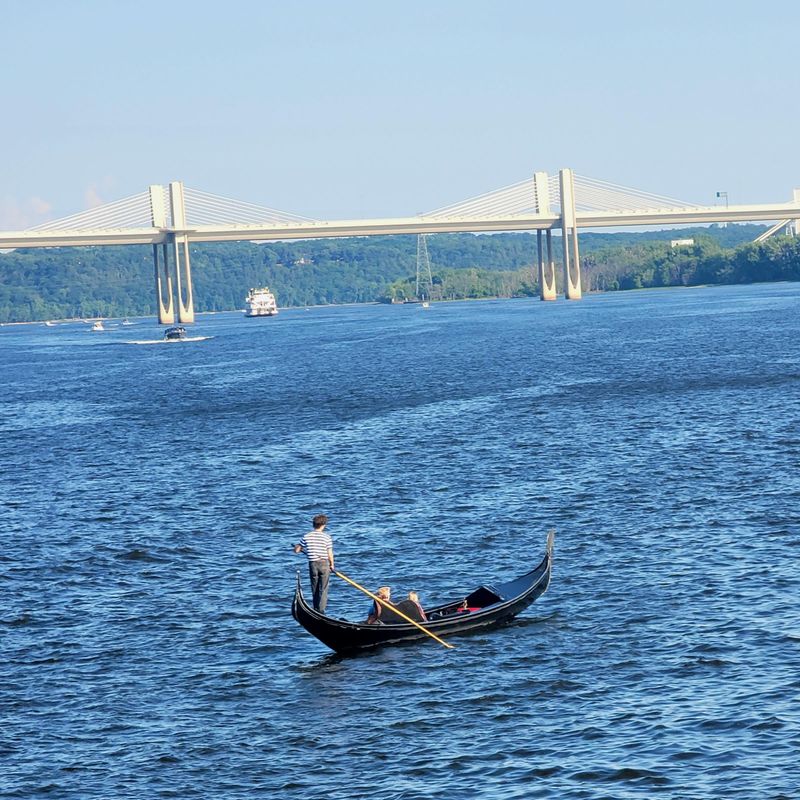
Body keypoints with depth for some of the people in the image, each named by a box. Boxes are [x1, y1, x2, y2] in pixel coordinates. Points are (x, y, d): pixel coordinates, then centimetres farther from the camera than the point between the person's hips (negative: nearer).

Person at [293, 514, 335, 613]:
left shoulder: (307, 536, -1)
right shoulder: (326, 536, -8)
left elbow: (296, 550, 3)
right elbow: (330, 553, -6)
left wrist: (304, 550, 25)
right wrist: (332, 565, 9)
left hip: (312, 564, 2)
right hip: (324, 564, -2)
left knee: (315, 589, 14)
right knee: (323, 589, 1)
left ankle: (316, 609, 16)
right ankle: (321, 610, -6)